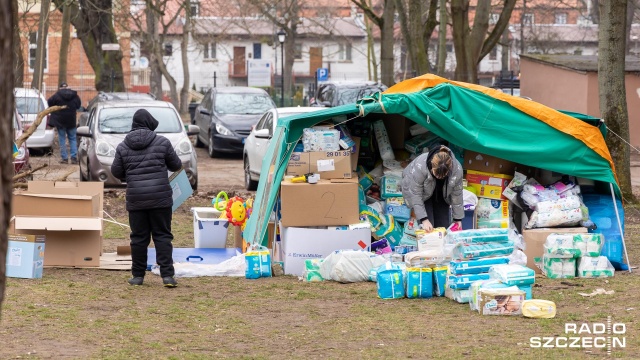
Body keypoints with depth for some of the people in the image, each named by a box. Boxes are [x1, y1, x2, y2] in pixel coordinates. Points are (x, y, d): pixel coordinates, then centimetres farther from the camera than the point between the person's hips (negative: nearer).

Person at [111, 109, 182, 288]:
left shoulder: (123, 147, 3)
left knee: (138, 237, 8)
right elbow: (176, 165, 7)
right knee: (163, 236, 2)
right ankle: (167, 275, -4)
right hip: (160, 198, -1)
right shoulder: (162, 142, -2)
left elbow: (116, 172, 7)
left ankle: (138, 275, 11)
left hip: (136, 199, 1)